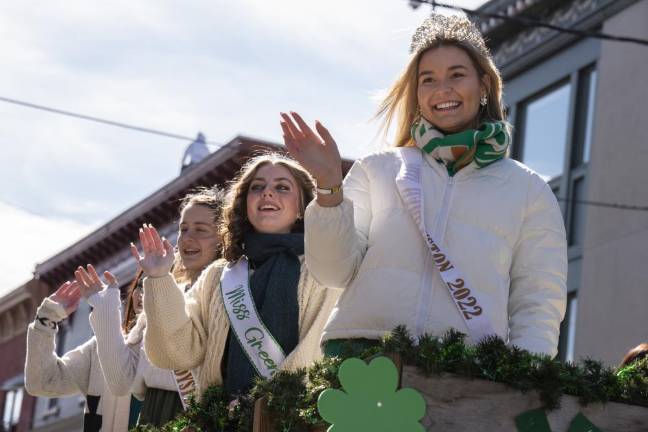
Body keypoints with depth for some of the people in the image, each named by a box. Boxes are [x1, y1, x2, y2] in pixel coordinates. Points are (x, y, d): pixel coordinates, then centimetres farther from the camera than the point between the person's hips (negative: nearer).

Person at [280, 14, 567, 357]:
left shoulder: (528, 190, 18)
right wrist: (328, 186, -3)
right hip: (361, 354, 0)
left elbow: (539, 307, 12)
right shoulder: (377, 169, 19)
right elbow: (335, 271, 10)